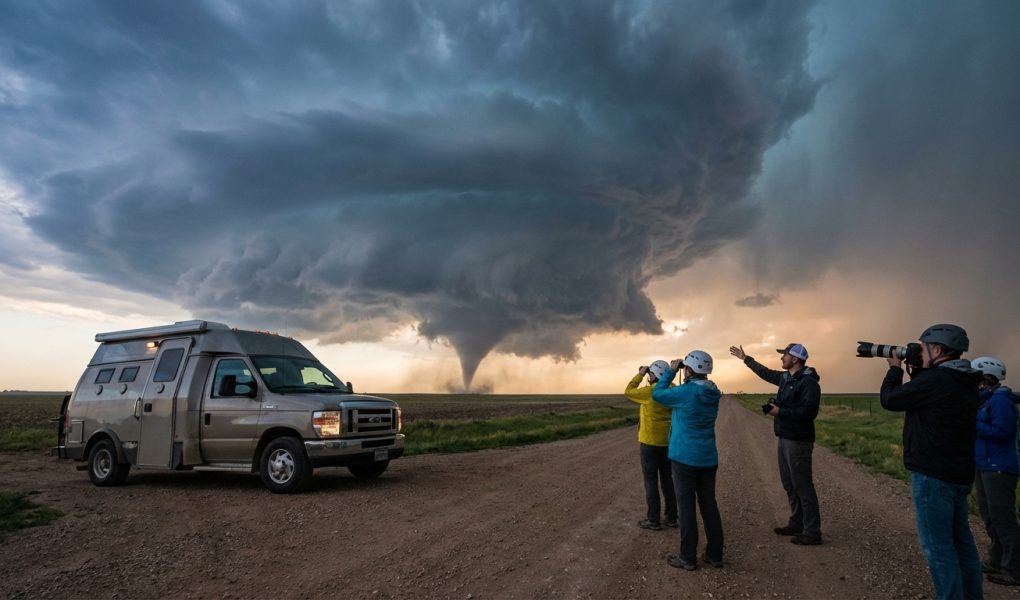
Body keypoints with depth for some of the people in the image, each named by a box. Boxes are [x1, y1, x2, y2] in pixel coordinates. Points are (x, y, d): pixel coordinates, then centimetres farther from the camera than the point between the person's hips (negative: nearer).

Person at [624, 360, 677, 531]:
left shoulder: (650, 391, -18)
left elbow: (628, 392, -4)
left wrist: (640, 374, 1)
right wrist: (646, 376, 14)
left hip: (650, 442, -7)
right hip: (668, 441, 7)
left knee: (651, 480, 2)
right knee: (667, 479, 14)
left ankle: (653, 520, 7)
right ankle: (671, 517, 20)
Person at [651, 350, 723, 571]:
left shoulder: (686, 392, -17)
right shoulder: (713, 394, 3)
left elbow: (657, 394, -4)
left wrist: (671, 371, 3)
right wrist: (675, 372, 14)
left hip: (685, 458, -6)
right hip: (708, 458, 6)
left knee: (686, 505, 1)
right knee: (709, 504, 13)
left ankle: (688, 557, 7)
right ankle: (714, 554, 20)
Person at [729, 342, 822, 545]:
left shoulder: (808, 382, -17)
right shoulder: (786, 378, 11)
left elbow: (808, 412, -26)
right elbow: (766, 372, 29)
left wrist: (780, 411, -20)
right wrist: (745, 358, 35)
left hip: (798, 441, -9)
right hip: (784, 439, 10)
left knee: (802, 485, -5)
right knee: (789, 484, 15)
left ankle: (812, 532, 2)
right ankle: (796, 524, 26)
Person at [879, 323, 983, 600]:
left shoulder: (934, 379, -21)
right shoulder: (964, 381, 8)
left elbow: (888, 399, -11)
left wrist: (895, 368, 3)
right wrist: (917, 371, 11)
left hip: (933, 476, -10)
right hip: (959, 474, 10)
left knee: (938, 547, -2)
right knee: (961, 543, 19)